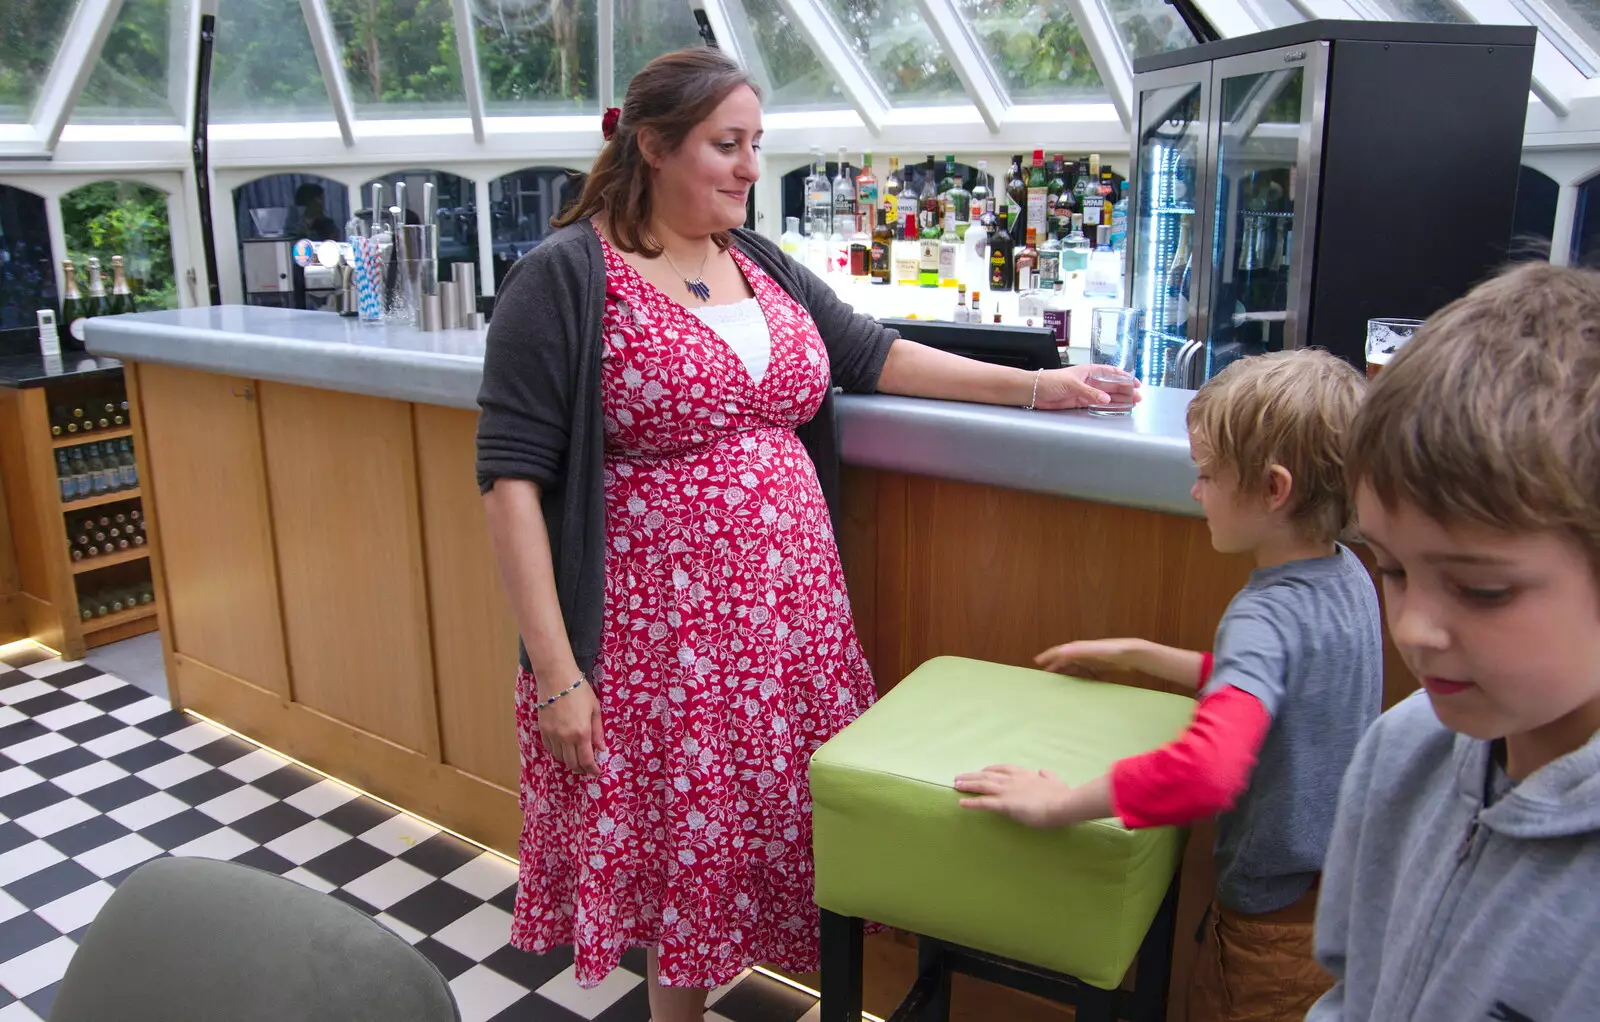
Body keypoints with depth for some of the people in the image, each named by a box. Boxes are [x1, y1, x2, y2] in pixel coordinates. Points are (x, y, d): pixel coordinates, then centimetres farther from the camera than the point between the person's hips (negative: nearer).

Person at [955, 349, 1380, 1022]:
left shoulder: (1265, 617, -31)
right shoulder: (1349, 575, -3)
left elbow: (1206, 772, -48)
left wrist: (1057, 805, -37)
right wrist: (1135, 655, 12)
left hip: (1279, 922, -8)